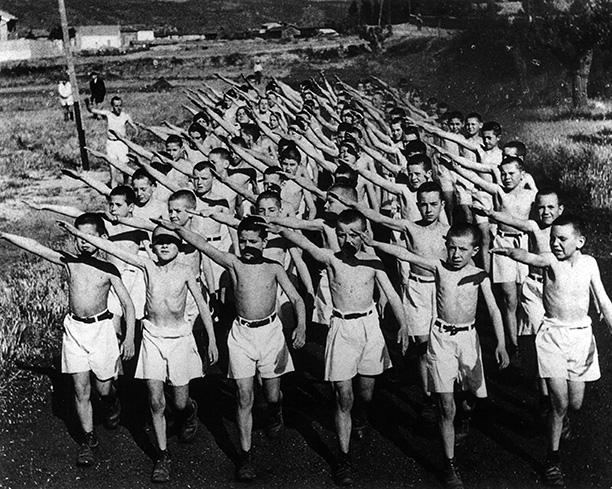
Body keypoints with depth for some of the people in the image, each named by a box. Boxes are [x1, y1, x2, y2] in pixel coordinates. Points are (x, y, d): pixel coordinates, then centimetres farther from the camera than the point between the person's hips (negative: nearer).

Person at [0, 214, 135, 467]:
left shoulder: (108, 270, -6)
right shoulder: (69, 262, 0)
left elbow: (128, 304, -5)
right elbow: (36, 247, -6)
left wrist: (129, 338, -11)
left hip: (101, 328, -2)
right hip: (74, 329, 2)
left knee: (103, 387, 6)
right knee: (81, 389, 1)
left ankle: (112, 404, 42)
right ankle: (88, 439, 14)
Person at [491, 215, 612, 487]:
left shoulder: (589, 263, 1)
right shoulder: (550, 260, -9)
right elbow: (529, 258, -32)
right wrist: (509, 252, -55)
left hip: (581, 336, 3)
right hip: (552, 335, -3)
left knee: (575, 404, 6)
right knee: (560, 403, -8)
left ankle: (560, 422, 43)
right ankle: (552, 460, 9)